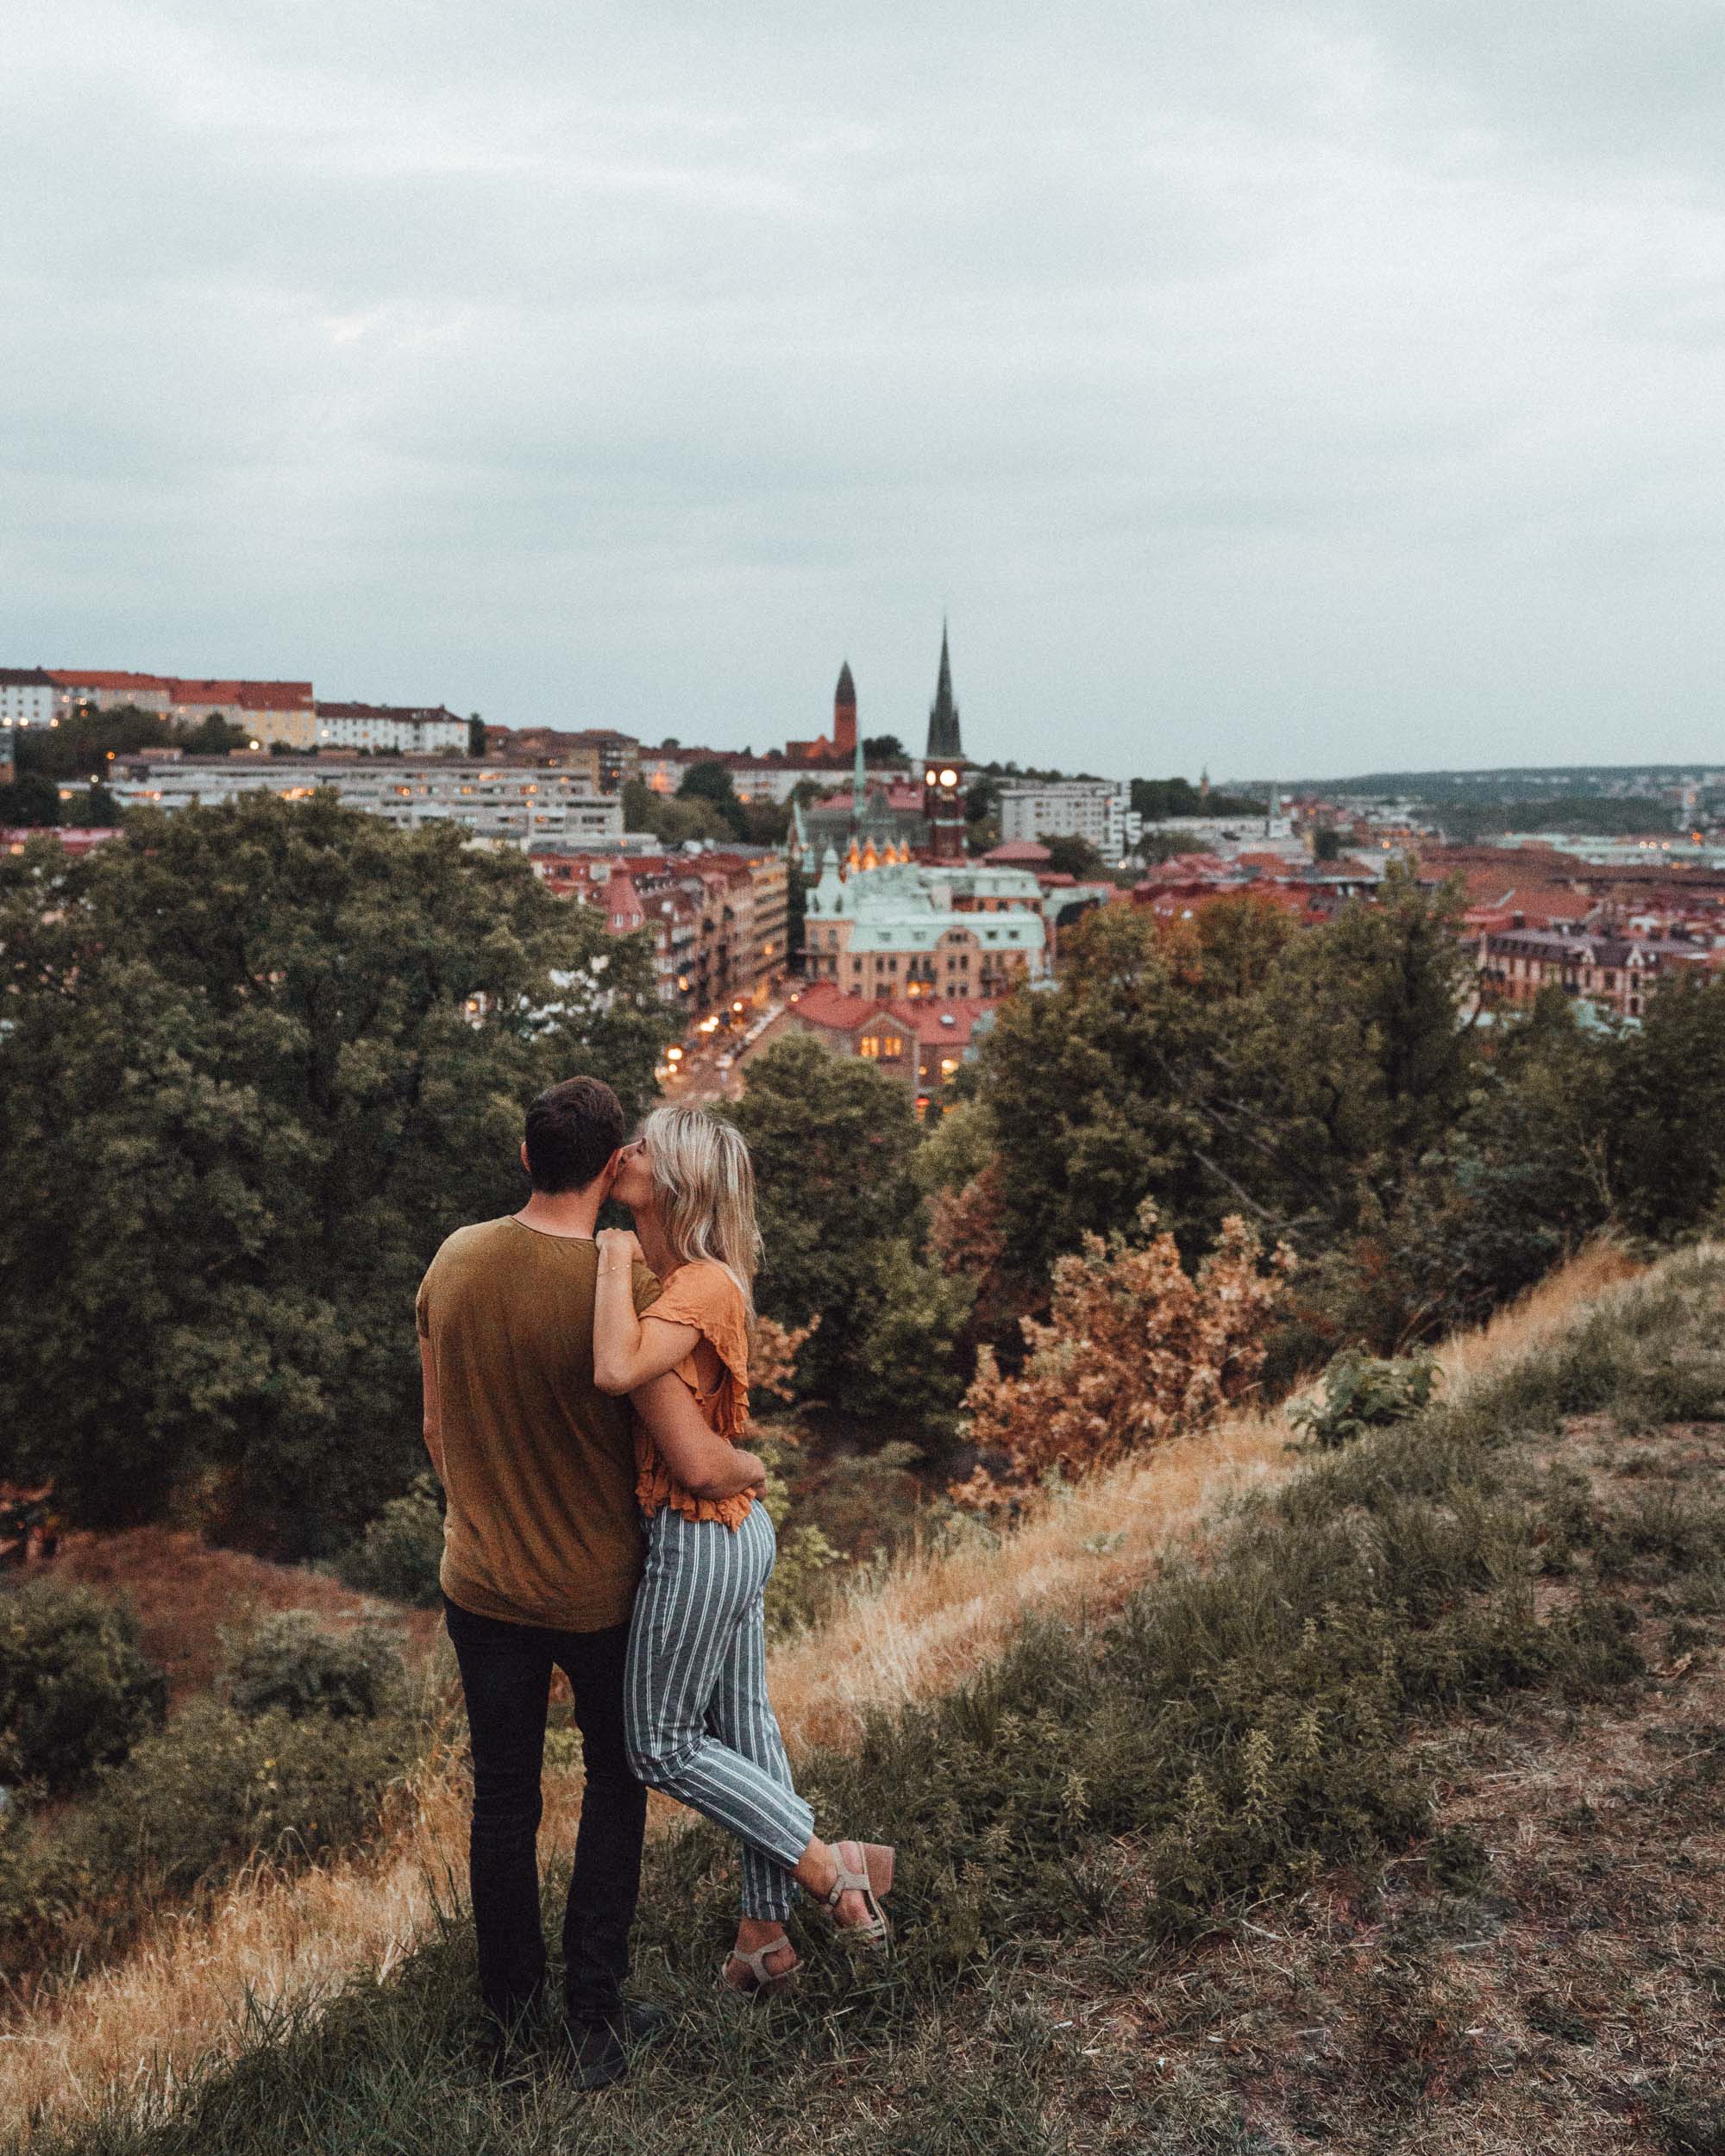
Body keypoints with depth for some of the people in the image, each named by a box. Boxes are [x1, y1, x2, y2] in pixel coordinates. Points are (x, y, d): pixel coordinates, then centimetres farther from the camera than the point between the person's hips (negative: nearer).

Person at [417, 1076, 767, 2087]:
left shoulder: (455, 1261, -9)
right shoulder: (623, 1288, -24)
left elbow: (436, 1429, 3)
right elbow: (701, 1467, -26)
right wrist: (752, 1464, -4)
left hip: (481, 1583, 4)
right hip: (597, 1589, -3)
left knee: (503, 1799, 19)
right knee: (616, 1786, 19)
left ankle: (510, 2005, 35)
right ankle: (596, 2018, 26)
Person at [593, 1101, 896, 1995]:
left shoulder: (700, 1285, -21)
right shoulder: (688, 1281, 7)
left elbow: (617, 1370, -37)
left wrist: (615, 1256, -26)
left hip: (697, 1537, -9)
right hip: (738, 1529, 9)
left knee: (661, 1744, 7)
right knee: (743, 1730, 17)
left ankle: (831, 1866, 11)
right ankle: (765, 1931, 30)